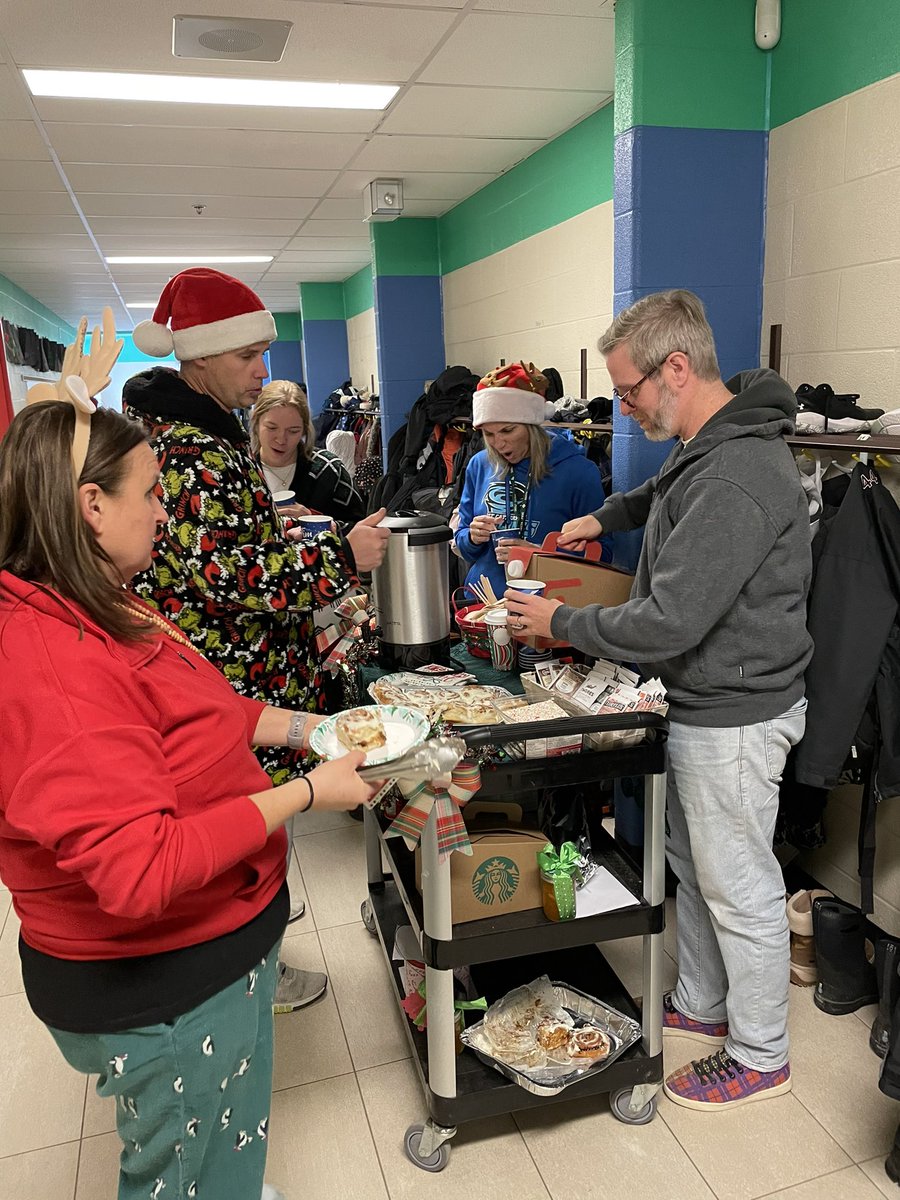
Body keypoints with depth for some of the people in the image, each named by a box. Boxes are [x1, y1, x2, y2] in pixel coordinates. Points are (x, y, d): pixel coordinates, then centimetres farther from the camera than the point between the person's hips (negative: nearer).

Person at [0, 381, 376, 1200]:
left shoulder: (99, 612, 2)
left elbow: (189, 715, 13)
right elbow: (139, 869, -34)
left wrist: (301, 725, 3)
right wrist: (305, 794, -27)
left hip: (216, 942, 9)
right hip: (161, 988, -9)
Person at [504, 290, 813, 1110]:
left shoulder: (735, 480, -29)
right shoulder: (708, 447, 6)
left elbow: (669, 621, -28)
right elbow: (664, 495, 31)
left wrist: (563, 623, -15)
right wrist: (604, 517, 18)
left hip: (734, 718, -10)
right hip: (703, 702, 10)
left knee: (739, 889, 8)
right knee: (691, 862, 23)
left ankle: (759, 1058, 32)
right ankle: (701, 1006, 44)